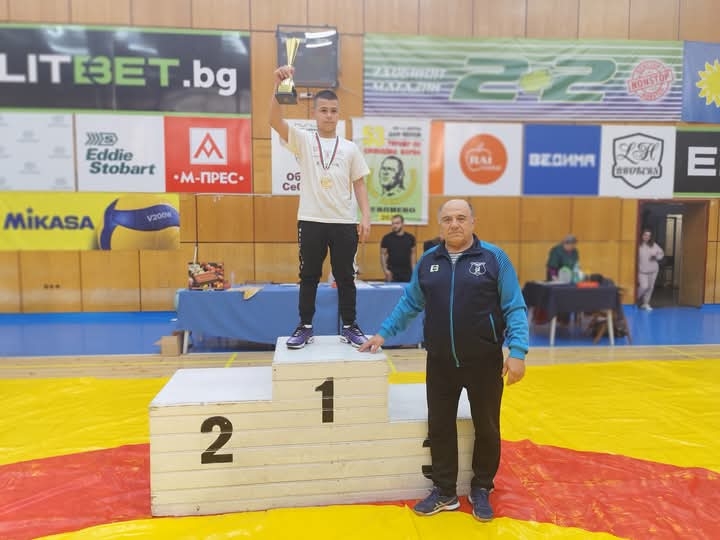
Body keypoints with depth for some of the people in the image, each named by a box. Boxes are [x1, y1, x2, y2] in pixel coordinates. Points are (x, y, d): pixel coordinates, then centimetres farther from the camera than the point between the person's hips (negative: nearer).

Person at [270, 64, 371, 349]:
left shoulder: (350, 148, 9)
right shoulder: (303, 140, 4)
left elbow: (359, 185, 10)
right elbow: (275, 120, -12)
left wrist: (366, 217, -1)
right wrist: (279, 85, -26)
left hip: (345, 222, 1)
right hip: (311, 221, -1)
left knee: (345, 277, 7)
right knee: (309, 277, 7)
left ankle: (349, 327, 19)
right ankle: (305, 327, 19)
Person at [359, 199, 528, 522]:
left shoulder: (494, 258, -6)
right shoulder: (428, 261, 4)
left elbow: (515, 308, -7)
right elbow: (409, 304, 12)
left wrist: (517, 352, -14)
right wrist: (383, 333, 7)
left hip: (484, 362, -2)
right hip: (440, 362, 3)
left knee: (486, 428, 13)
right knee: (439, 427, 11)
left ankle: (481, 490, 35)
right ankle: (444, 491, 29)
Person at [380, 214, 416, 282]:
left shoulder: (410, 238, 4)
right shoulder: (387, 238, -2)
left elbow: (413, 253, 10)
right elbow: (383, 254, 0)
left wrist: (414, 270, 1)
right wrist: (385, 270, -10)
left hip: (407, 271, 2)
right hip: (392, 272, -2)